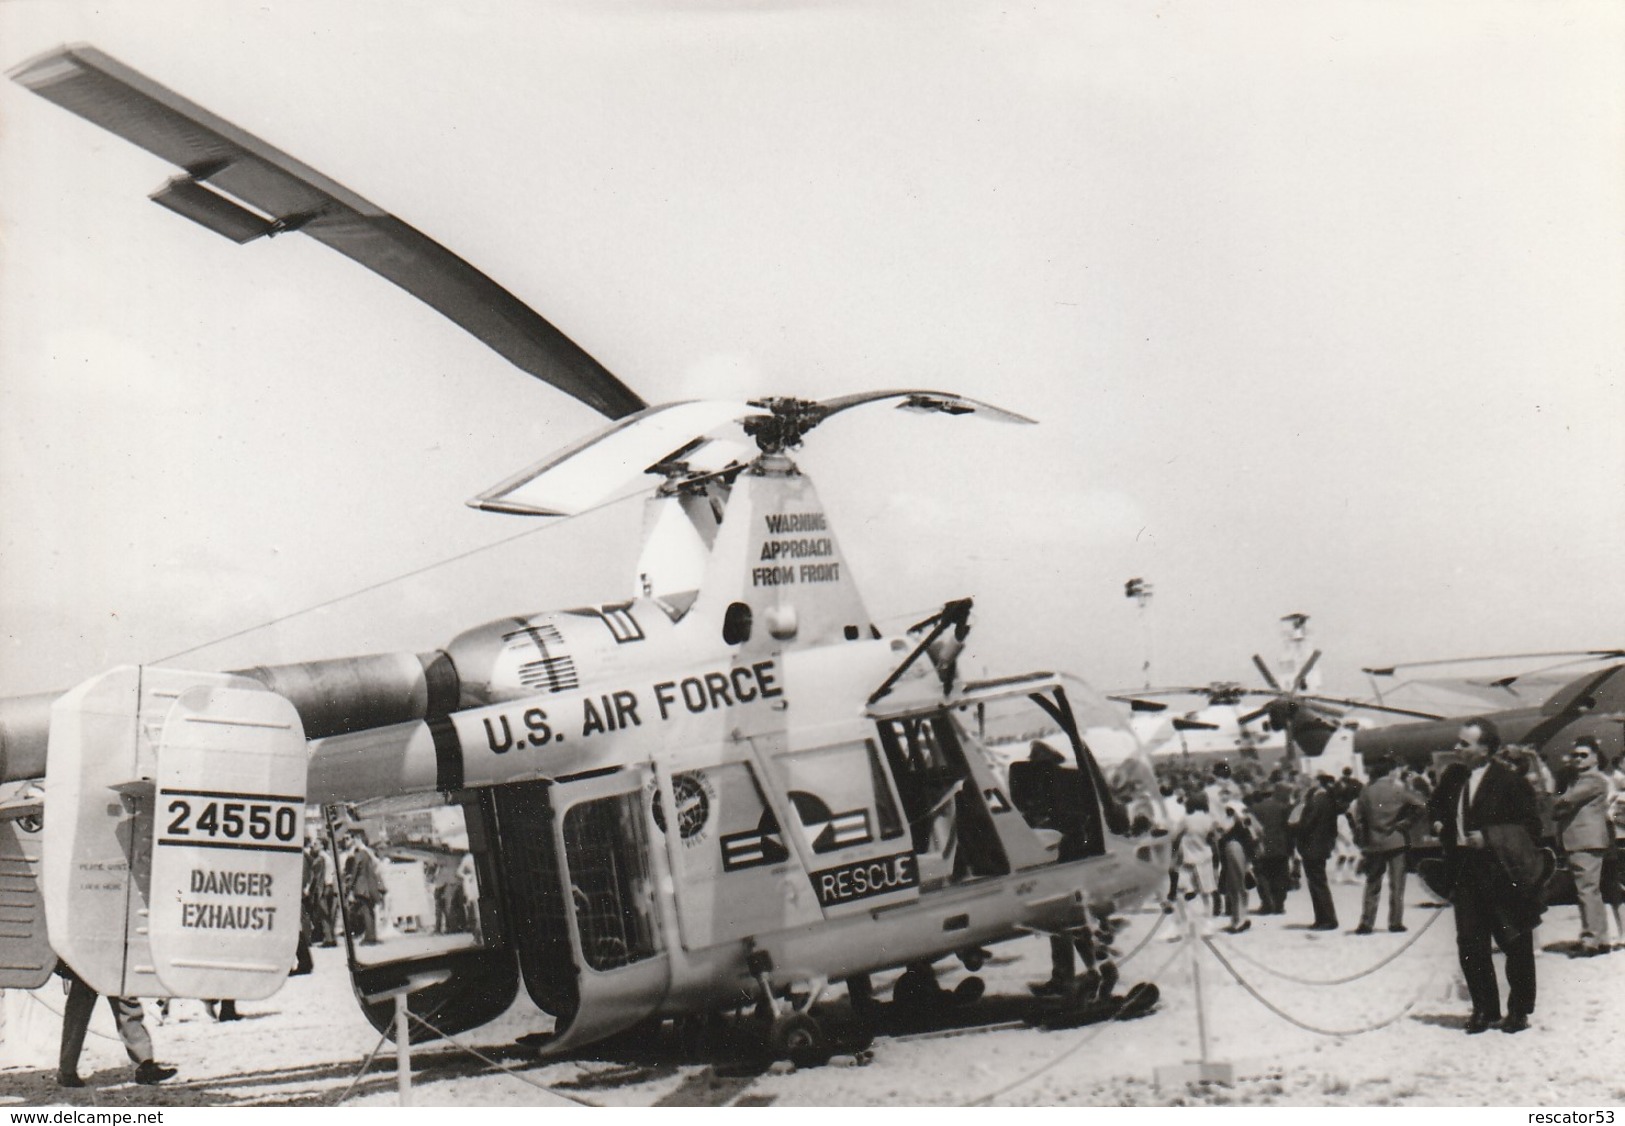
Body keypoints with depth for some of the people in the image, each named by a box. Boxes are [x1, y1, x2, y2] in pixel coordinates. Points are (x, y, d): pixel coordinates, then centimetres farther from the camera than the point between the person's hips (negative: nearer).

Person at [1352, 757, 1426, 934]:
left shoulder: (1366, 792, 0)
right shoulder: (1399, 789, -4)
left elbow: (1359, 820, -1)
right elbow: (1421, 806, -11)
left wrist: (1362, 843, 6)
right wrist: (1406, 822, -1)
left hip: (1374, 844, 1)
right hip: (1396, 842, -1)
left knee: (1372, 885, 8)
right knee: (1396, 884, 5)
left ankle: (1366, 923, 5)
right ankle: (1395, 921, 4)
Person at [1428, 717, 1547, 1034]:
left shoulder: (1510, 779, -12)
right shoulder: (1452, 776, 6)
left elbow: (1530, 826, -12)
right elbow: (1436, 806, 25)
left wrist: (1489, 838, -20)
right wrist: (1439, 823, 5)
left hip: (1503, 874, -5)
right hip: (1465, 873, 6)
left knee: (1515, 944, 5)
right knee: (1469, 944, 5)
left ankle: (1519, 1011, 17)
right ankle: (1485, 1009, 17)